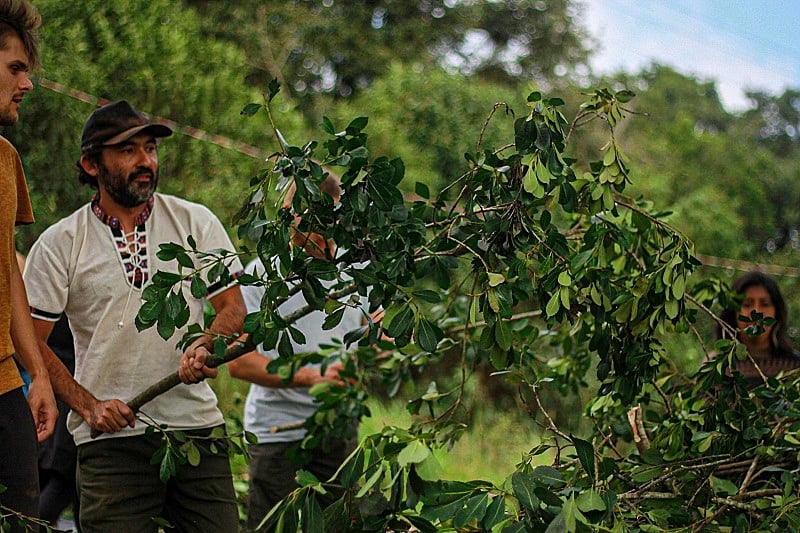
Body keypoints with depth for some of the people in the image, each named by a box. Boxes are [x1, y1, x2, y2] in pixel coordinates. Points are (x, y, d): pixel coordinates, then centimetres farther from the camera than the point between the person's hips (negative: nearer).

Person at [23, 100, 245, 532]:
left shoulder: (196, 222, 8)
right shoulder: (58, 244, 3)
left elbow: (233, 309, 7)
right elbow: (32, 342, 2)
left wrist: (205, 347, -14)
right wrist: (88, 406, -9)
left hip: (197, 427, 2)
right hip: (111, 438, -1)